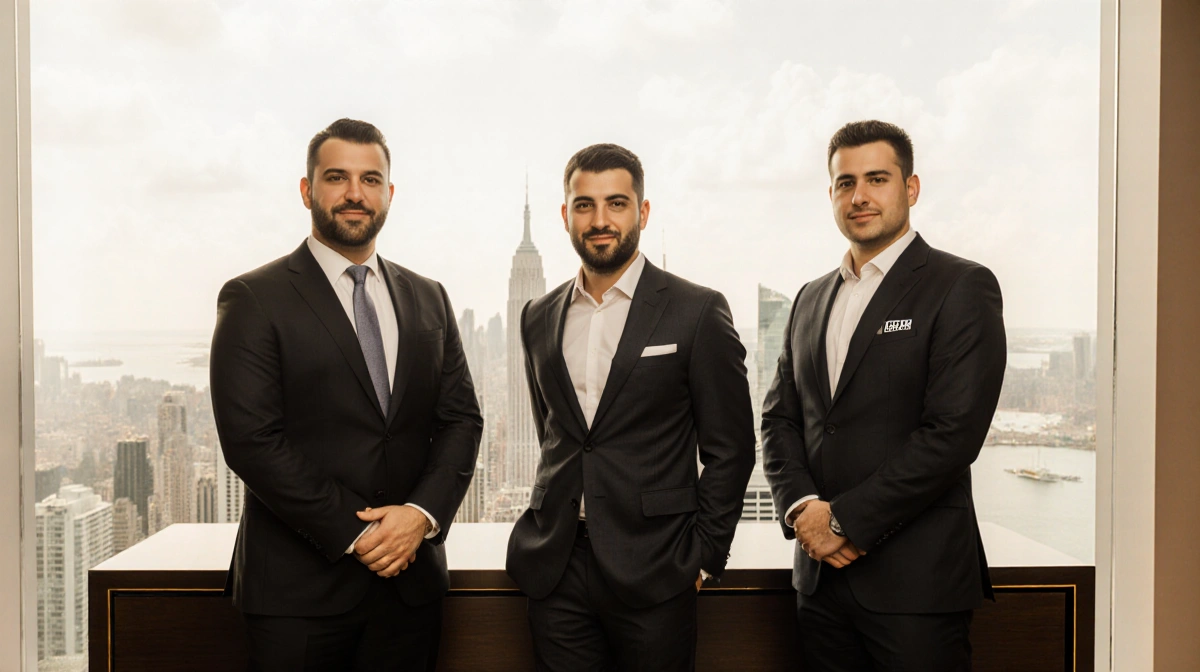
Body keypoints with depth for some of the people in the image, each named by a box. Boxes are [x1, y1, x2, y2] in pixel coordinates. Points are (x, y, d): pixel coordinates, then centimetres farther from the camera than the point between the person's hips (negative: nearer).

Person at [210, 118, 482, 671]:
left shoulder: (429, 299, 10)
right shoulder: (254, 299, -4)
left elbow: (461, 419, 7)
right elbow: (251, 440, -11)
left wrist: (422, 512, -9)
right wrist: (354, 535, -13)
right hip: (298, 586, -3)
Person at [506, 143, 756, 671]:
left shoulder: (698, 312, -4)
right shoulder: (538, 318, 9)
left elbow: (729, 449, -3)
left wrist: (703, 557, -5)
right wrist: (556, 519, 9)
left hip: (653, 571, -3)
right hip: (554, 572, 4)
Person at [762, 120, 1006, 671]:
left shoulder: (961, 287, -6)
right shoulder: (811, 299, 13)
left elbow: (952, 434, -15)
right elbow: (778, 418, 11)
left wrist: (844, 520, -14)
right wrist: (802, 507, -6)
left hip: (916, 583, -5)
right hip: (820, 573, 5)